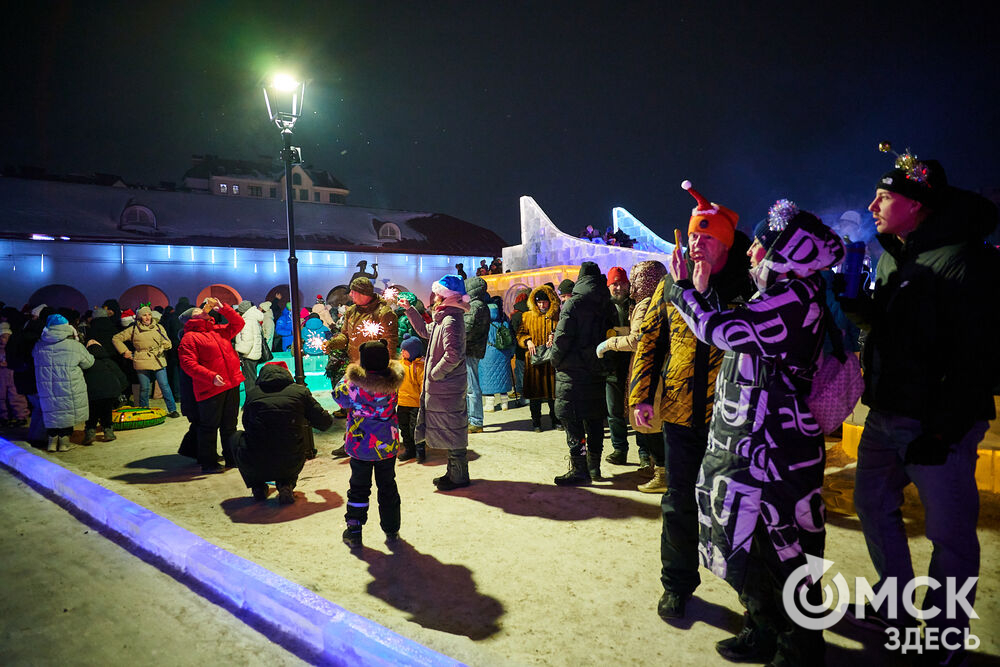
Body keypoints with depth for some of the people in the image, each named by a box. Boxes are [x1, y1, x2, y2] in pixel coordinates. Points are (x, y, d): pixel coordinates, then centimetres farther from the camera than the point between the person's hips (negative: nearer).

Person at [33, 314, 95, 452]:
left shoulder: (39, 346, 0)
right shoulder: (75, 346, -11)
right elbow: (89, 363, -1)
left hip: (47, 390, 3)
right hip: (70, 392, -3)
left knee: (52, 413, 17)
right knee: (67, 413, 11)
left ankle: (52, 440, 21)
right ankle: (64, 441, 15)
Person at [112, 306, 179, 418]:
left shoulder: (159, 328, 11)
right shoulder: (133, 329, 6)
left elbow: (167, 343, 14)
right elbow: (116, 338, 13)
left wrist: (164, 346, -7)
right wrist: (125, 351, 6)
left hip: (158, 361, 1)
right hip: (142, 363, -1)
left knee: (164, 386, -3)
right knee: (144, 388, 5)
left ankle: (172, 410, 5)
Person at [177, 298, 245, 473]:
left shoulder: (219, 330, 16)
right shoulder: (189, 337, -5)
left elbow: (238, 323, 22)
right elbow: (188, 364, -14)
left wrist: (222, 307, 10)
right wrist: (211, 376, -24)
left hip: (232, 385, 7)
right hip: (211, 389, -7)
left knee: (230, 425, 15)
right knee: (209, 427, 2)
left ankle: (232, 458, 26)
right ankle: (208, 463, 13)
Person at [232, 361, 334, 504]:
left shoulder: (252, 393, 3)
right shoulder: (300, 391, 1)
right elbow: (325, 423, 5)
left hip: (255, 465, 0)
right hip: (290, 464, 0)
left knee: (235, 437, 30)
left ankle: (257, 486, 23)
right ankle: (286, 484, 15)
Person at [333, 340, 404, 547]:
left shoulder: (354, 383, -21)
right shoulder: (393, 380, -15)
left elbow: (338, 395, -3)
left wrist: (348, 375, 5)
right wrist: (386, 357, 12)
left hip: (360, 446, -2)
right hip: (387, 445, 2)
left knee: (359, 488, 14)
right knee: (387, 486, 17)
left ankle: (354, 532, 21)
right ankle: (391, 530, 26)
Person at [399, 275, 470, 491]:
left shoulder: (451, 321, -21)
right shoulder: (443, 319, 11)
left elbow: (453, 355, -29)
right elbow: (425, 331, 28)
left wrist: (434, 373, -18)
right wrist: (410, 309, 24)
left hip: (446, 388, -10)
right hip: (444, 386, 10)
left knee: (452, 432, 2)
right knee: (450, 431, 18)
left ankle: (459, 478, 14)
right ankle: (454, 473, 30)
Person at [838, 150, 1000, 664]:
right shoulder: (890, 258, 12)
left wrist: (943, 430, -20)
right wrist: (847, 301, 4)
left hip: (937, 423, -8)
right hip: (885, 413, 9)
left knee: (949, 531, 3)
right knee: (873, 503, 16)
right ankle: (896, 607, 35)